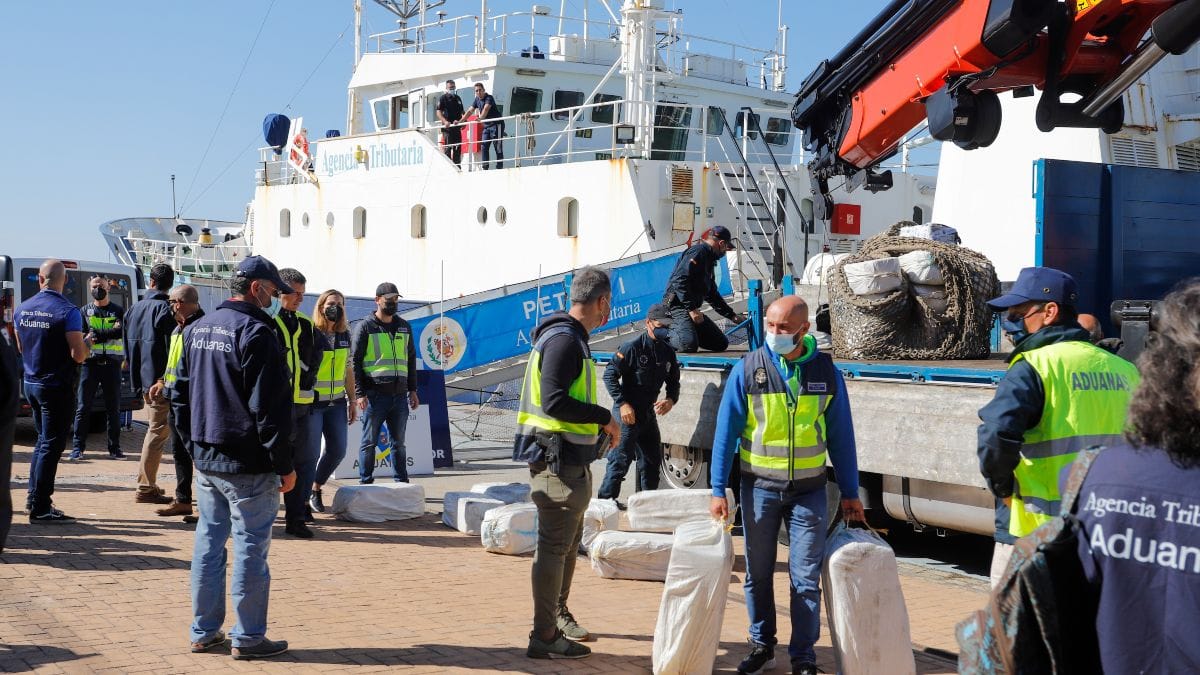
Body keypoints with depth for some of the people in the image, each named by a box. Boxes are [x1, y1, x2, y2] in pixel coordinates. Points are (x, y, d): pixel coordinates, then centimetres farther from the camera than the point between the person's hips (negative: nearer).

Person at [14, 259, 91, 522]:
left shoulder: (22, 309, 5)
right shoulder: (68, 312, -17)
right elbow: (78, 355, -20)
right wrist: (87, 344, 0)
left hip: (30, 383, 7)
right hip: (57, 387, -7)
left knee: (43, 441, 20)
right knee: (51, 446, -1)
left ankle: (34, 498, 24)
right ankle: (40, 508, 1)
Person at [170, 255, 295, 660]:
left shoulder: (197, 330, 11)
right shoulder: (255, 332, -15)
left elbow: (180, 394, 16)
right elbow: (270, 407, -17)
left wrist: (195, 444, 20)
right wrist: (285, 465, -12)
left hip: (205, 461, 8)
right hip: (248, 465, -8)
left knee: (208, 542, 14)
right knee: (250, 548, 0)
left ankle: (204, 632, 21)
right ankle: (248, 638, 6)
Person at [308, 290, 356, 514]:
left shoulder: (344, 336, 9)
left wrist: (352, 401, 15)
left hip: (336, 403, 6)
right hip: (312, 402, -6)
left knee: (337, 451, 5)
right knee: (310, 452, -3)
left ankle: (316, 488, 25)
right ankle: (303, 495, 14)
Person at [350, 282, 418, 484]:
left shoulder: (404, 327, 16)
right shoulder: (365, 327, 0)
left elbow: (411, 360, 21)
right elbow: (354, 361, -4)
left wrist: (412, 390, 14)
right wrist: (359, 393, -12)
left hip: (399, 395, 5)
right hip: (374, 395, -5)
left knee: (399, 443, 9)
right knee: (369, 442, 1)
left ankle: (401, 483, 15)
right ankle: (366, 484, 8)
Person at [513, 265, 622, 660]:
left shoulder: (570, 338, 14)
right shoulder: (564, 340, -18)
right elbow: (554, 401, -26)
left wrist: (597, 426, 12)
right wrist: (605, 417, -17)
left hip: (570, 460, 11)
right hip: (558, 460, -11)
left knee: (568, 539, 22)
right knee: (554, 546, -4)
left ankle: (558, 613, 38)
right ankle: (544, 637, 3)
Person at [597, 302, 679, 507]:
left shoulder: (668, 352, 9)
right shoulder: (633, 347, -12)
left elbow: (673, 382, 18)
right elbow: (609, 375, -13)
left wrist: (671, 400, -4)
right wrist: (622, 404, -18)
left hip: (649, 413, 8)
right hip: (628, 413, -8)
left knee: (652, 459, 15)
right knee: (620, 459, -7)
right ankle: (606, 499, 1)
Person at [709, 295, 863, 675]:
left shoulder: (826, 373, -1)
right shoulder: (747, 371, -5)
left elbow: (841, 437, 5)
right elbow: (726, 432, -2)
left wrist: (849, 493, 5)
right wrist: (718, 490, -6)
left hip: (808, 490, 0)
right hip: (759, 487, 0)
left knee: (806, 578, 1)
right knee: (758, 573, 10)